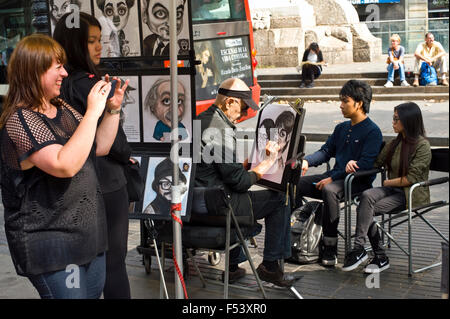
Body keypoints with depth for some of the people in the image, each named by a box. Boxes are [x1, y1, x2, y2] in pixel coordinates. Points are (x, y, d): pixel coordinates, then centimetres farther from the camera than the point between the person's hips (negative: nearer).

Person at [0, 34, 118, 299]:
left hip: (88, 232, 9)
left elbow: (100, 147, 12)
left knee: (95, 292, 18)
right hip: (50, 244, -8)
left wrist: (113, 109, -1)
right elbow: (65, 165, -32)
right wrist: (92, 113, -28)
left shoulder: (62, 108, 8)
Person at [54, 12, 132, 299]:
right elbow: (114, 140, -14)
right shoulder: (88, 83, -18)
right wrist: (126, 155, 5)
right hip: (106, 184, -8)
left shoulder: (62, 85, 5)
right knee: (114, 260, 3)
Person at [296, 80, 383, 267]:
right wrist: (307, 161, -5)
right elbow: (326, 151, 17)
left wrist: (332, 178, -22)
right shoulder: (341, 128, 17)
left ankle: (330, 248, -30)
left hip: (359, 182, -8)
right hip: (336, 177, 8)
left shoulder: (373, 132, -9)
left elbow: (364, 165, -19)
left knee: (329, 190, -38)